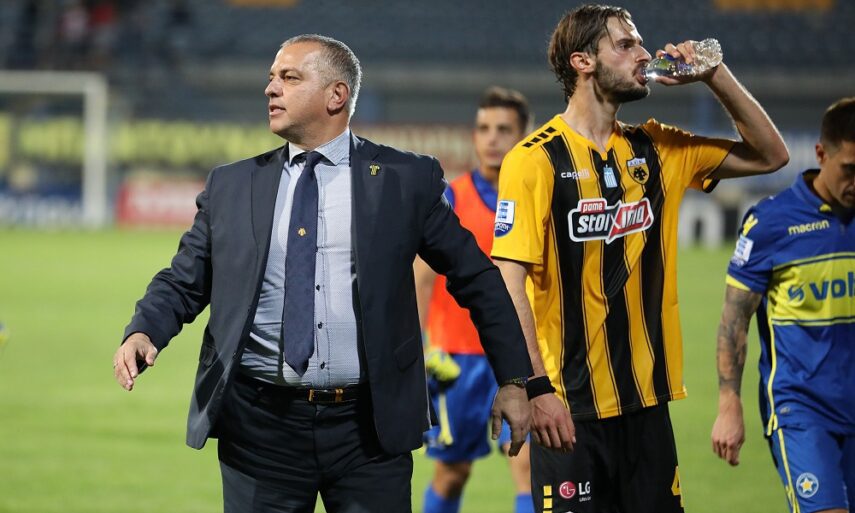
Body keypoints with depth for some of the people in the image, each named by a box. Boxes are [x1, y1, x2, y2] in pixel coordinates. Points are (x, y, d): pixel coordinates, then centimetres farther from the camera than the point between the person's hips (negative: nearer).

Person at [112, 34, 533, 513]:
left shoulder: (407, 180, 4)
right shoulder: (231, 186, 10)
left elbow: (477, 278, 9)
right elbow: (182, 284, 13)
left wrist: (513, 381, 7)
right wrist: (142, 332, -8)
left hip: (372, 429, -2)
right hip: (261, 426, 2)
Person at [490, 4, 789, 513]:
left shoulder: (654, 151, 10)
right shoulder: (537, 159, -8)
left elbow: (770, 155, 16)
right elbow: (509, 280, -14)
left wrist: (715, 75, 3)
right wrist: (537, 388, -21)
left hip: (647, 401, 6)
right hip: (571, 410, -5)